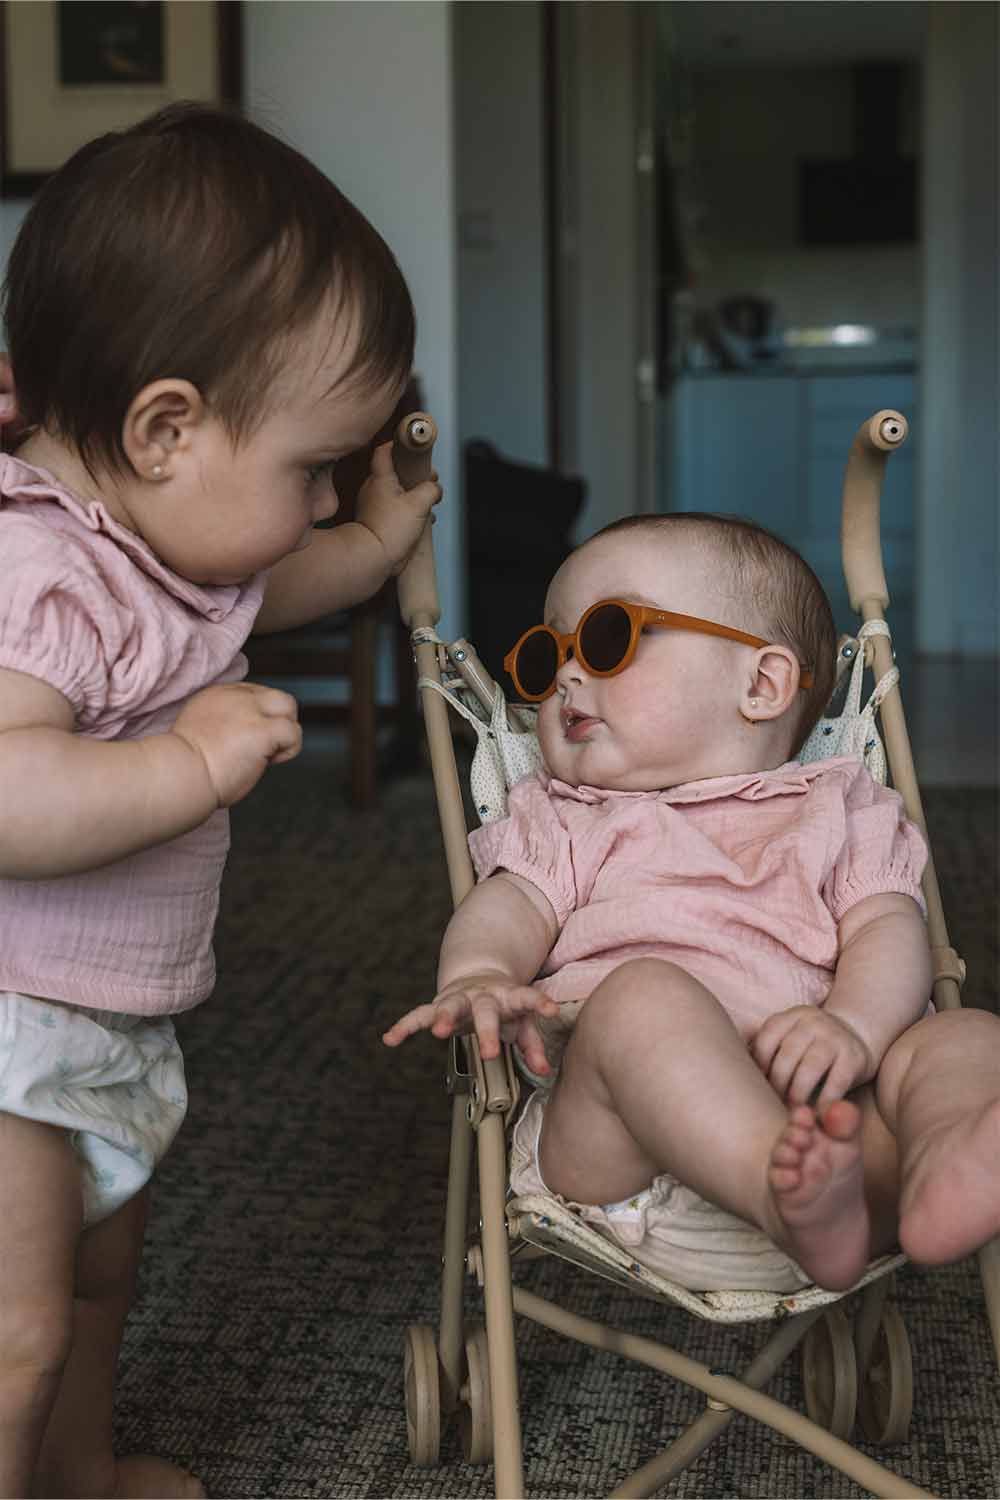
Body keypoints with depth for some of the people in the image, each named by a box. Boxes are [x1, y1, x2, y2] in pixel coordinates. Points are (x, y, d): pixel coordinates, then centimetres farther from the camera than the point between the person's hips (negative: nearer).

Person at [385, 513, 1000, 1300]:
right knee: (643, 993, -29)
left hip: (814, 1111, 1)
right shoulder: (566, 821, 23)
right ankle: (791, 1193, -52)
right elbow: (511, 906, 5)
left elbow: (890, 928, 7)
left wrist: (852, 1027, -17)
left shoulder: (840, 809, 21)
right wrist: (477, 977, -20)